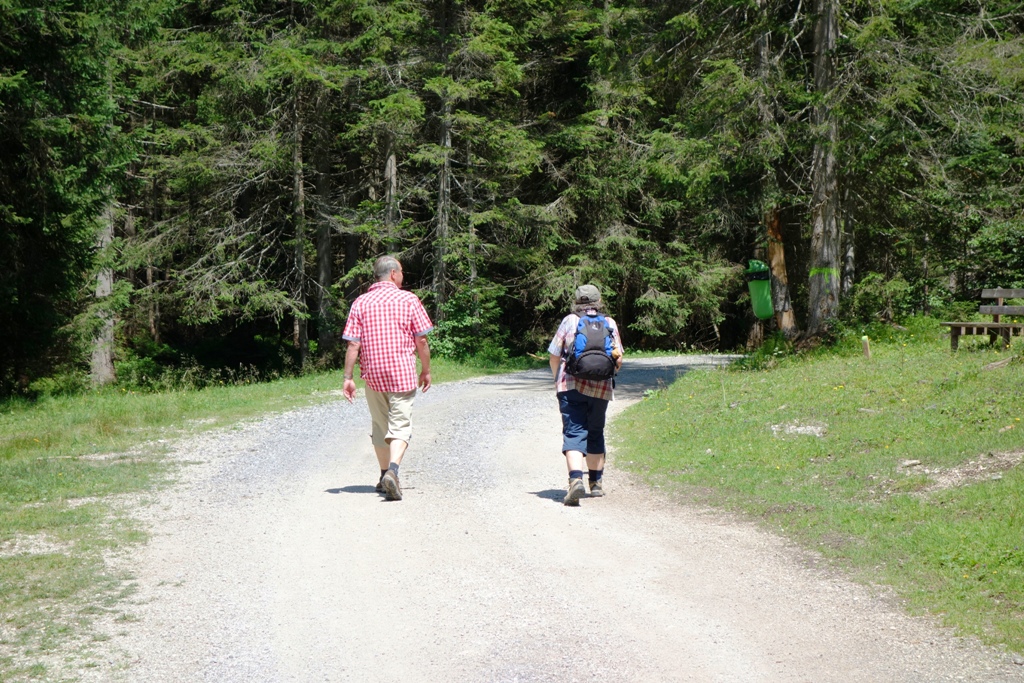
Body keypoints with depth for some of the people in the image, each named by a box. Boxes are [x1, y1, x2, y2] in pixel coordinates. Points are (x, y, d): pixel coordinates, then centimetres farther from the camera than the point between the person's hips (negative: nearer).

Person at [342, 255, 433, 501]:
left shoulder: (360, 303, 4)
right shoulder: (408, 300, -1)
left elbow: (353, 344, -2)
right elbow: (421, 340, -2)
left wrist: (348, 377, 1)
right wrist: (426, 370, 10)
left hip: (372, 375, 3)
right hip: (403, 373, -3)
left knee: (379, 426, 17)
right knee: (400, 425, -3)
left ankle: (385, 475, 26)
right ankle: (393, 470, -25)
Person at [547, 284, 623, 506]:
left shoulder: (569, 321, 4)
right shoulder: (610, 324, 10)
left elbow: (554, 356, 4)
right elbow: (619, 360, 7)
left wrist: (558, 380, 22)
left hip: (571, 386, -2)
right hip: (601, 388, 3)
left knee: (574, 432, -7)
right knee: (595, 434, 18)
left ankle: (576, 479, -27)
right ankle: (596, 483, 28)